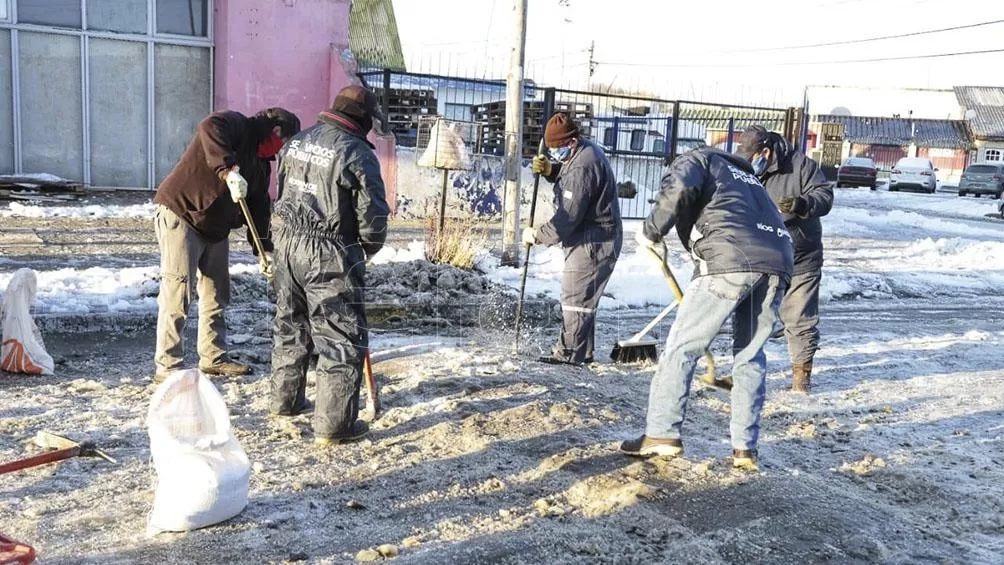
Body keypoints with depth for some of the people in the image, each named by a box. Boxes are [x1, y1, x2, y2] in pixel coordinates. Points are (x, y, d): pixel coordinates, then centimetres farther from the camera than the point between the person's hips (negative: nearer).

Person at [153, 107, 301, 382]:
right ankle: (167, 366, -4)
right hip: (179, 215, -9)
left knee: (216, 295, 12)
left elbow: (259, 207, 12)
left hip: (215, 228, 9)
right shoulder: (236, 125, -13)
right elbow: (209, 128, -37)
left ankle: (214, 358, 24)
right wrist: (228, 170, -45)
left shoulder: (262, 163, 12)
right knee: (177, 294, -9)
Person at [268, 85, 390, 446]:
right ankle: (334, 424, 3)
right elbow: (373, 216, -13)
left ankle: (285, 400, 36)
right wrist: (368, 249, 6)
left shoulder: (296, 142, 8)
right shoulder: (358, 154, -14)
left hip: (287, 244, 7)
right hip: (329, 256, -7)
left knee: (290, 325, 21)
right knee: (341, 337, 1)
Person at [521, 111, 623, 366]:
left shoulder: (582, 167, -24)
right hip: (595, 237, 11)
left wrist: (537, 236, -15)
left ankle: (569, 352, 1)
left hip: (593, 241, -11)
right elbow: (567, 177, 23)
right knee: (582, 297, 16)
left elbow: (568, 217, -25)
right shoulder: (585, 150, 8)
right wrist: (549, 169, 2)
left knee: (576, 297, -6)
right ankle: (582, 351, 23)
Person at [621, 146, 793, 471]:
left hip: (730, 260, -7)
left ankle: (662, 434, 2)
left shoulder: (695, 160, 18)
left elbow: (678, 190, -7)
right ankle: (745, 448, 14)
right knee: (750, 355, 15)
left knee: (682, 346, 1)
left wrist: (651, 231, 5)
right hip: (777, 263, 7)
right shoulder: (745, 176, 39)